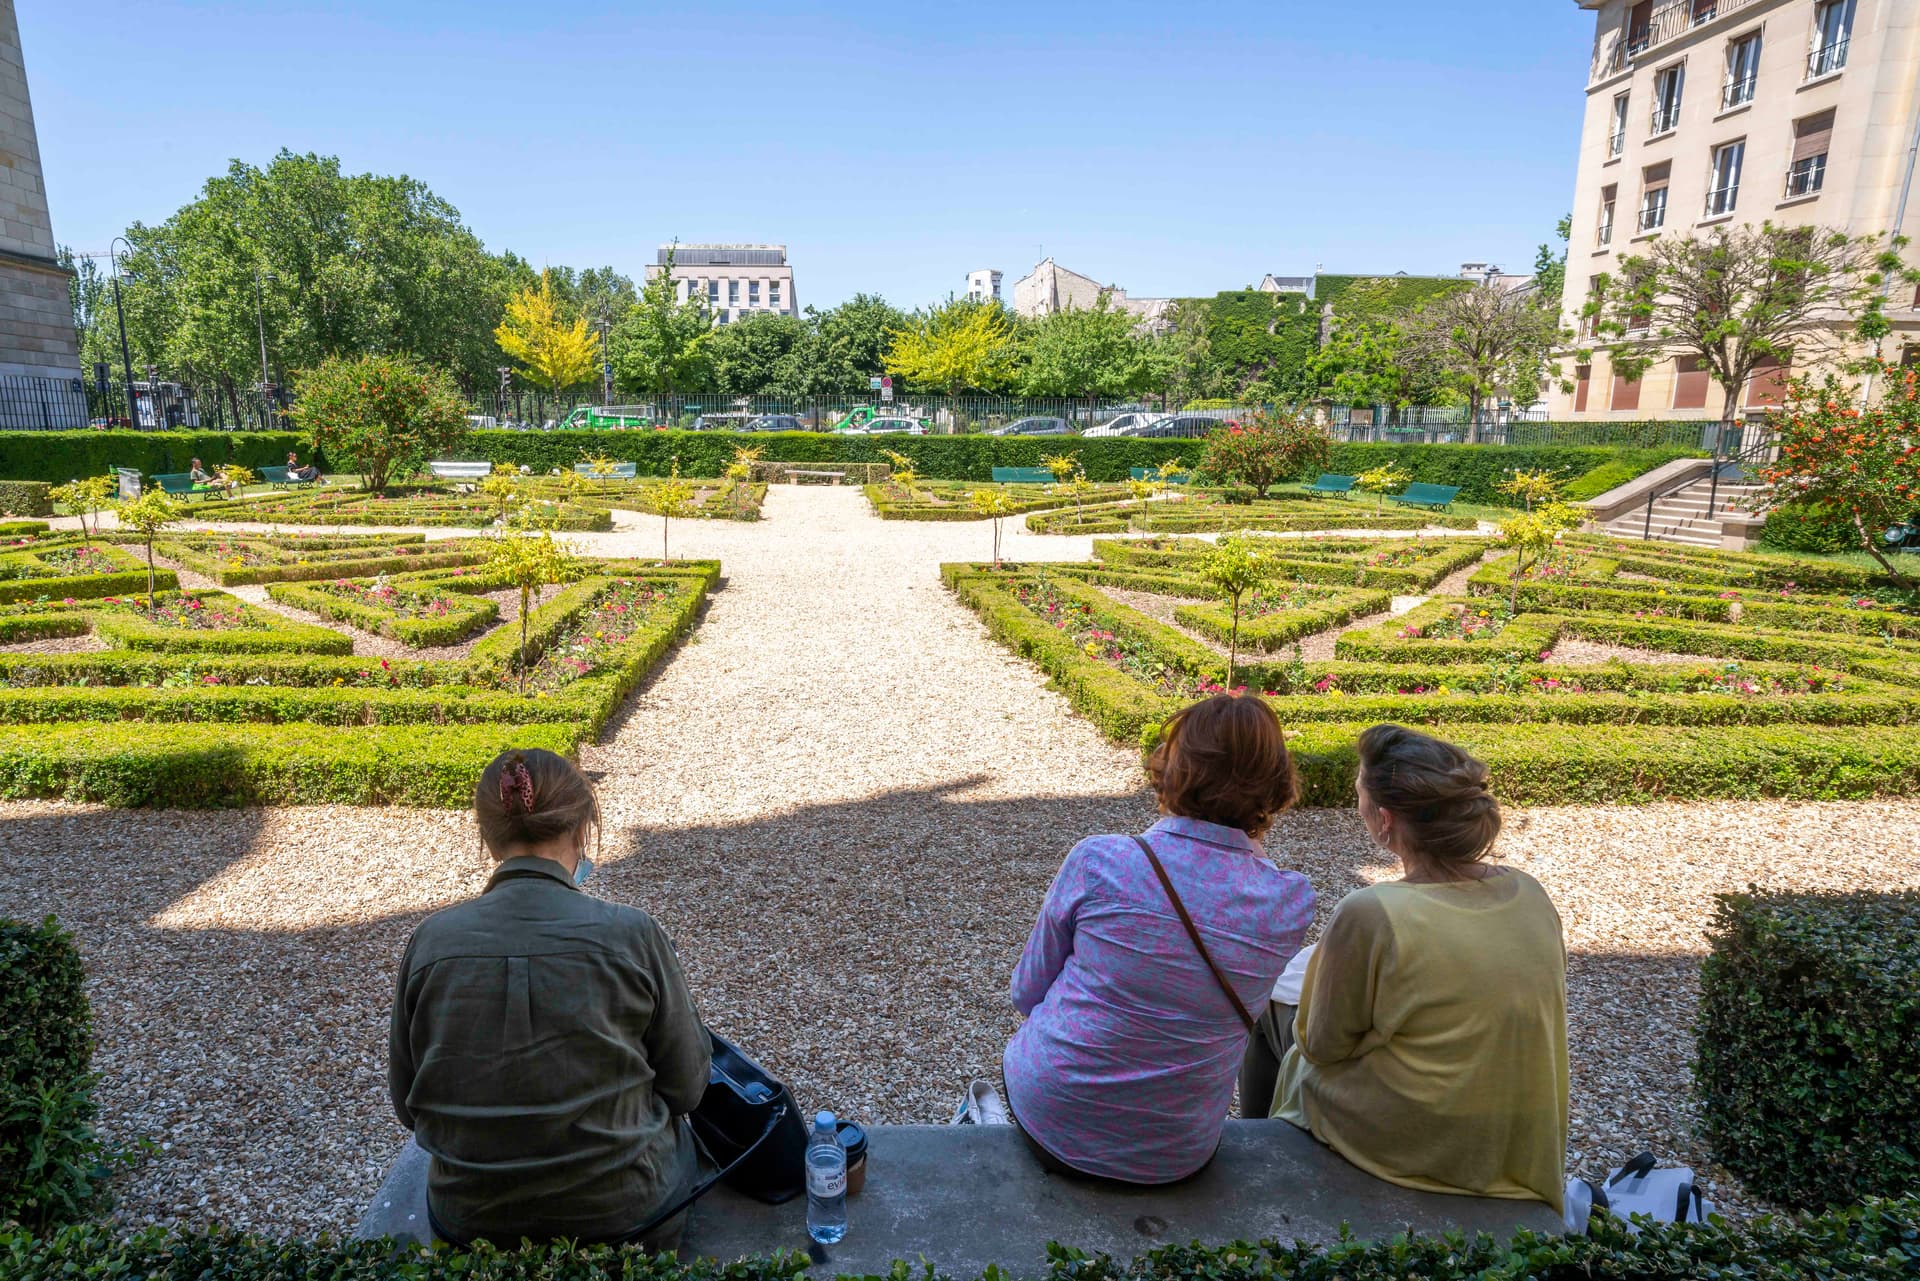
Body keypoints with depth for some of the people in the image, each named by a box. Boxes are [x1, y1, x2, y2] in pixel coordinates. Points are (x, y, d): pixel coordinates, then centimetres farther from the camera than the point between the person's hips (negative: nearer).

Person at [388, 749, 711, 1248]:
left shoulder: (430, 940, -13)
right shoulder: (630, 932, -20)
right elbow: (686, 1088, -9)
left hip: (467, 1221, 3)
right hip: (622, 1215, -3)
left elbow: (408, 1106, 1)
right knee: (672, 1127, 32)